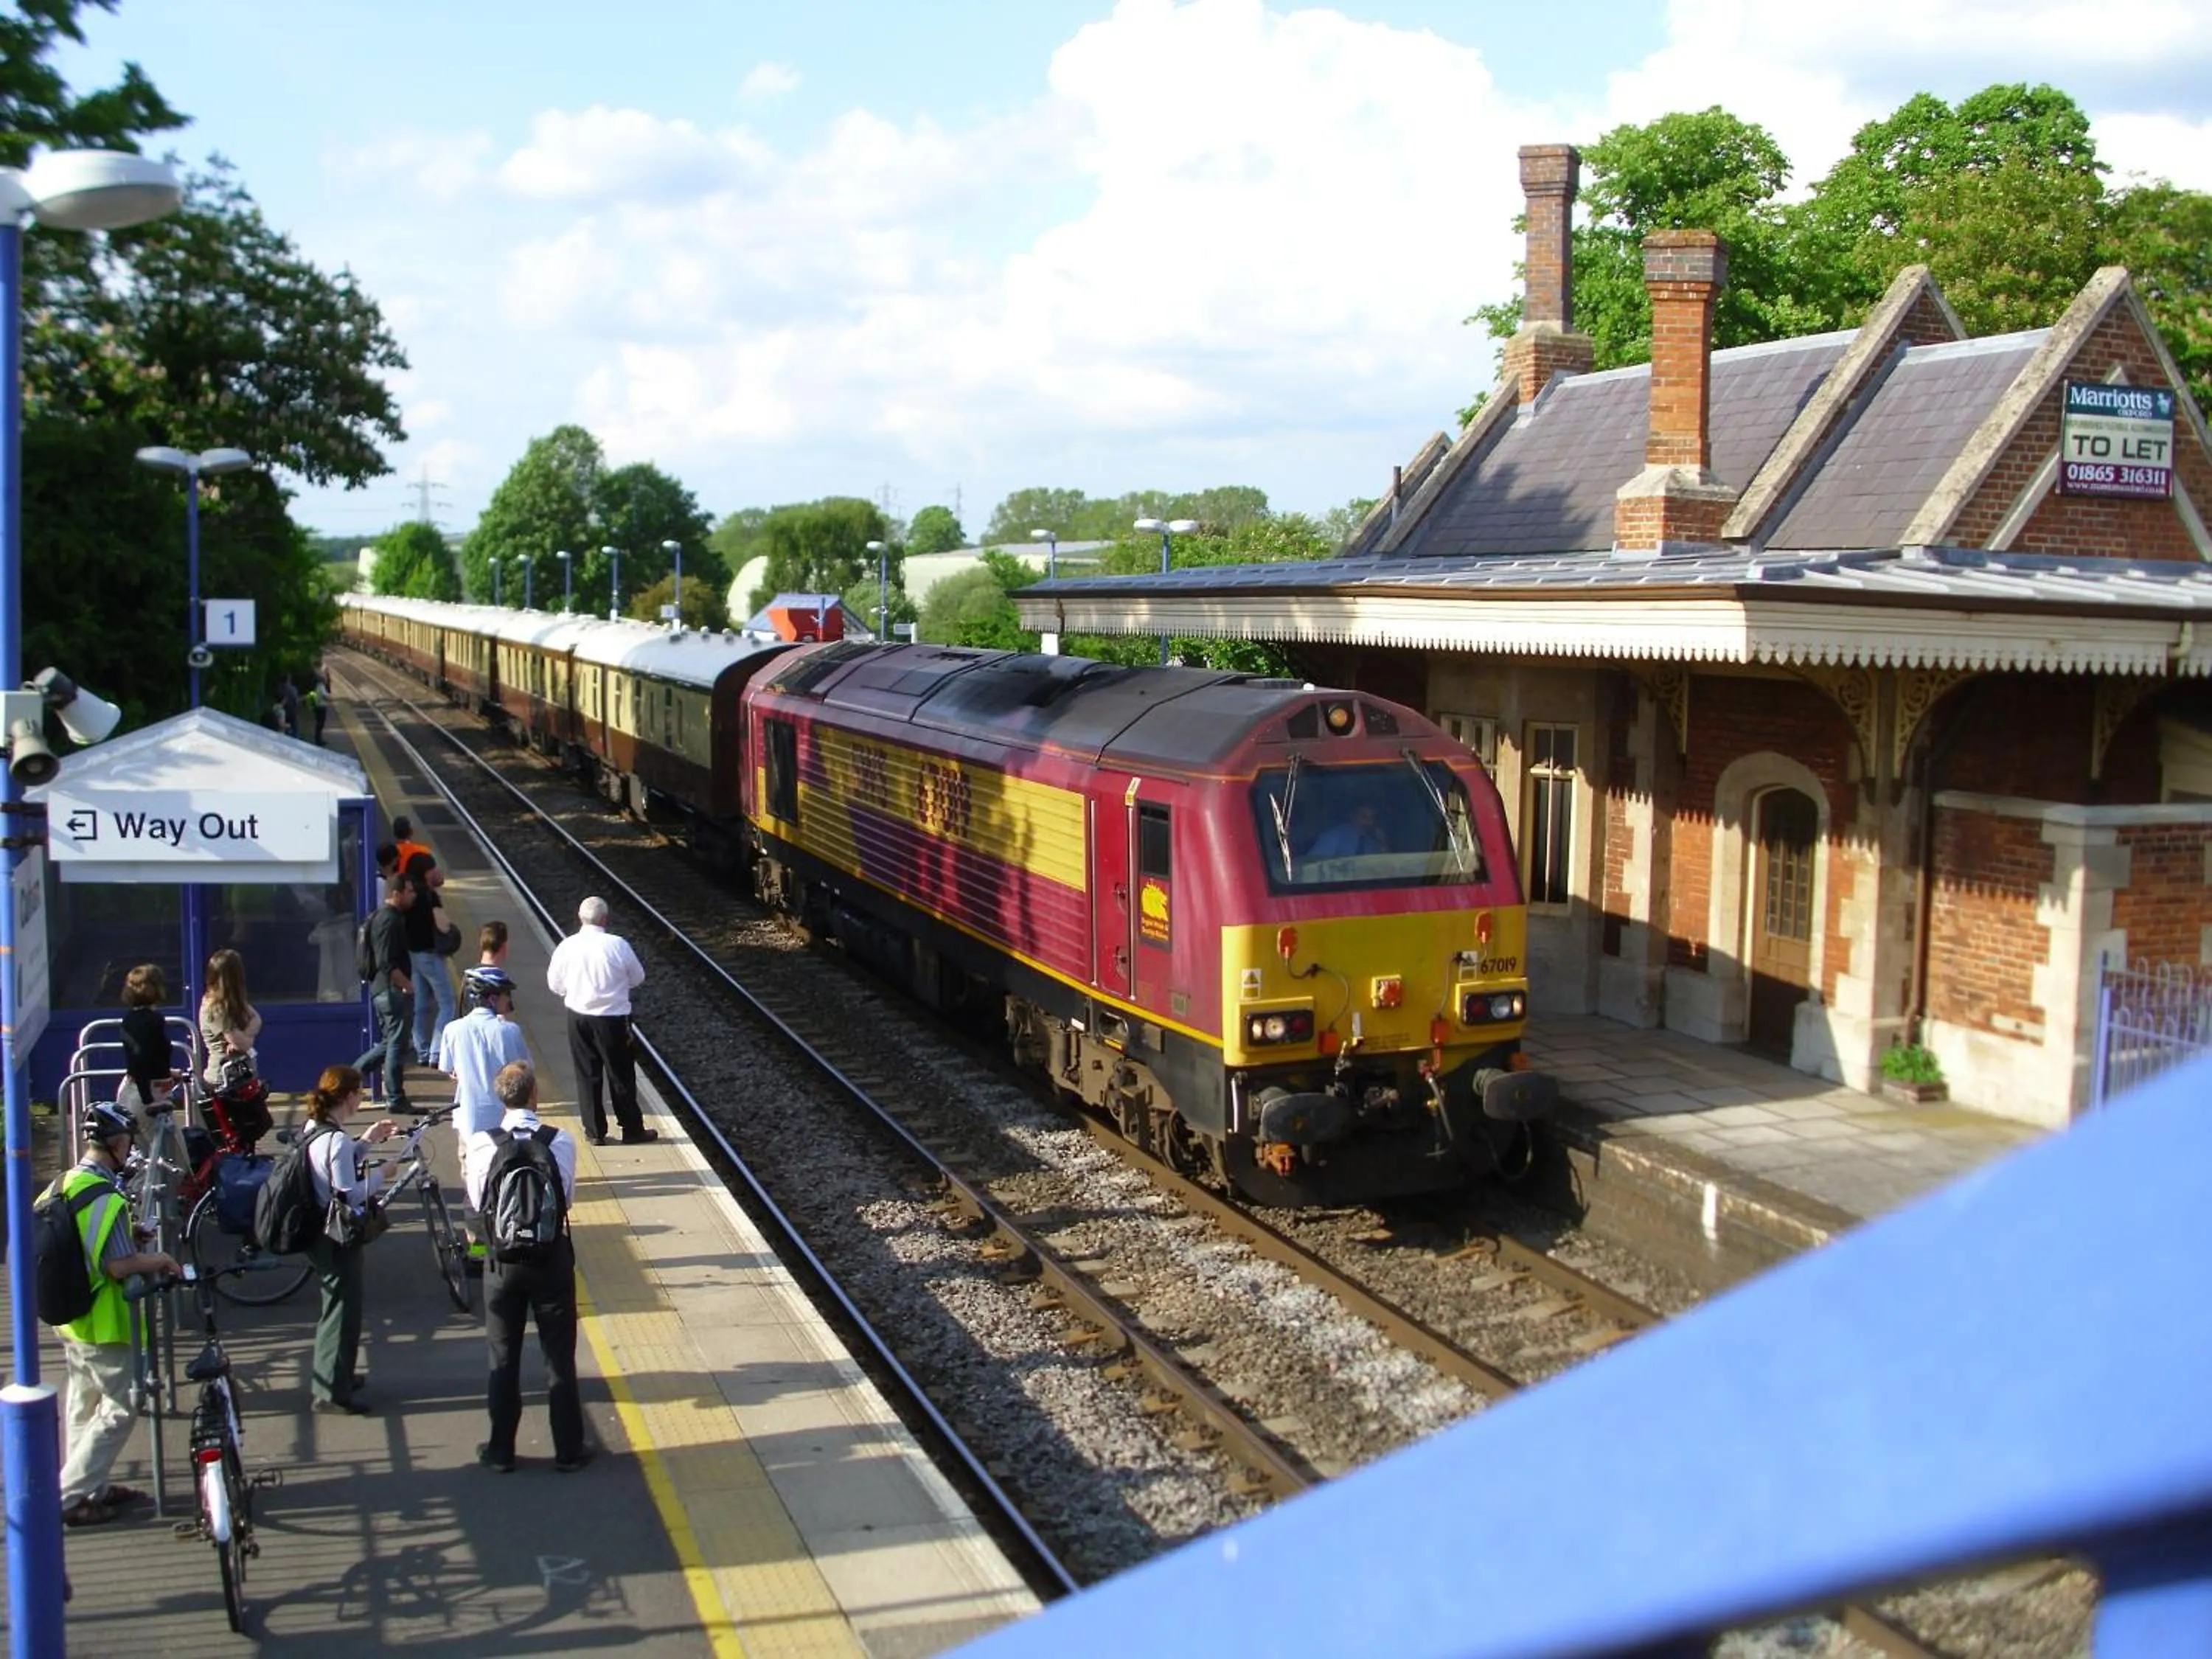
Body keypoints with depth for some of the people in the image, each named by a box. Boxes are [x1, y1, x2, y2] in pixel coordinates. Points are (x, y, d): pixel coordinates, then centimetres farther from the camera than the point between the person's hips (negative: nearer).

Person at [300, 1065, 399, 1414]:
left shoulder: (315, 1129, 4)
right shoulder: (337, 1140, -25)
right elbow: (349, 1195, -26)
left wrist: (365, 1142, 14)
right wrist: (380, 1174, -13)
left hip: (319, 1232, 10)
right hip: (338, 1238, -10)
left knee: (335, 1305, 24)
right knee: (343, 1309, 1)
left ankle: (329, 1376, 37)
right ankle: (331, 1393, 8)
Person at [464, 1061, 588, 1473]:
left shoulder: (481, 1145, -11)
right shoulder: (561, 1141, -12)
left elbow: (478, 1203, -3)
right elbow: (569, 1197, -3)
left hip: (504, 1258, 0)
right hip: (553, 1257, 0)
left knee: (503, 1359, 14)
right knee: (560, 1358, 11)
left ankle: (501, 1451, 23)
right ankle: (568, 1450, 19)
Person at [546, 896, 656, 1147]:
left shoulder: (567, 946, -8)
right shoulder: (618, 946, -15)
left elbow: (554, 984, 3)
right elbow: (638, 978, -1)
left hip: (579, 1018, 2)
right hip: (613, 1019, -2)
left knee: (588, 1075, 13)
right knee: (621, 1076, 10)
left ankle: (595, 1132, 19)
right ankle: (632, 1130, 20)